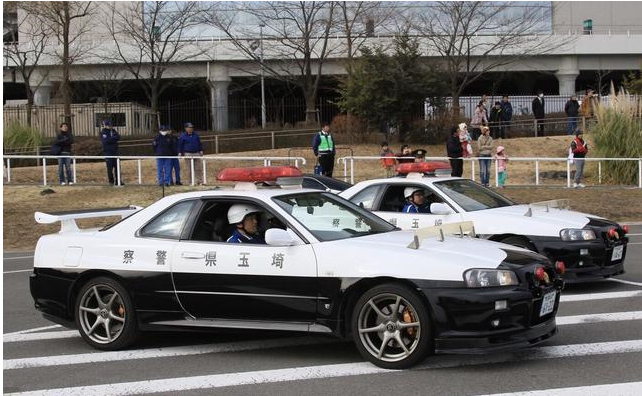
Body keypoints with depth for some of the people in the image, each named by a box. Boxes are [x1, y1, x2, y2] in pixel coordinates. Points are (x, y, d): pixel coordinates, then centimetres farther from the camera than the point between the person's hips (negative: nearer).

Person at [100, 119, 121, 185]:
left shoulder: (113, 131, 12)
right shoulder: (103, 133, -5)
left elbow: (118, 137, -4)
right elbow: (105, 141, -20)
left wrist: (111, 139, -16)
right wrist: (114, 138, -13)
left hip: (115, 151, 5)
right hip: (107, 152, -5)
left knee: (117, 166, 3)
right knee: (110, 167, -4)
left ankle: (117, 180, 9)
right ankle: (111, 181, 3)